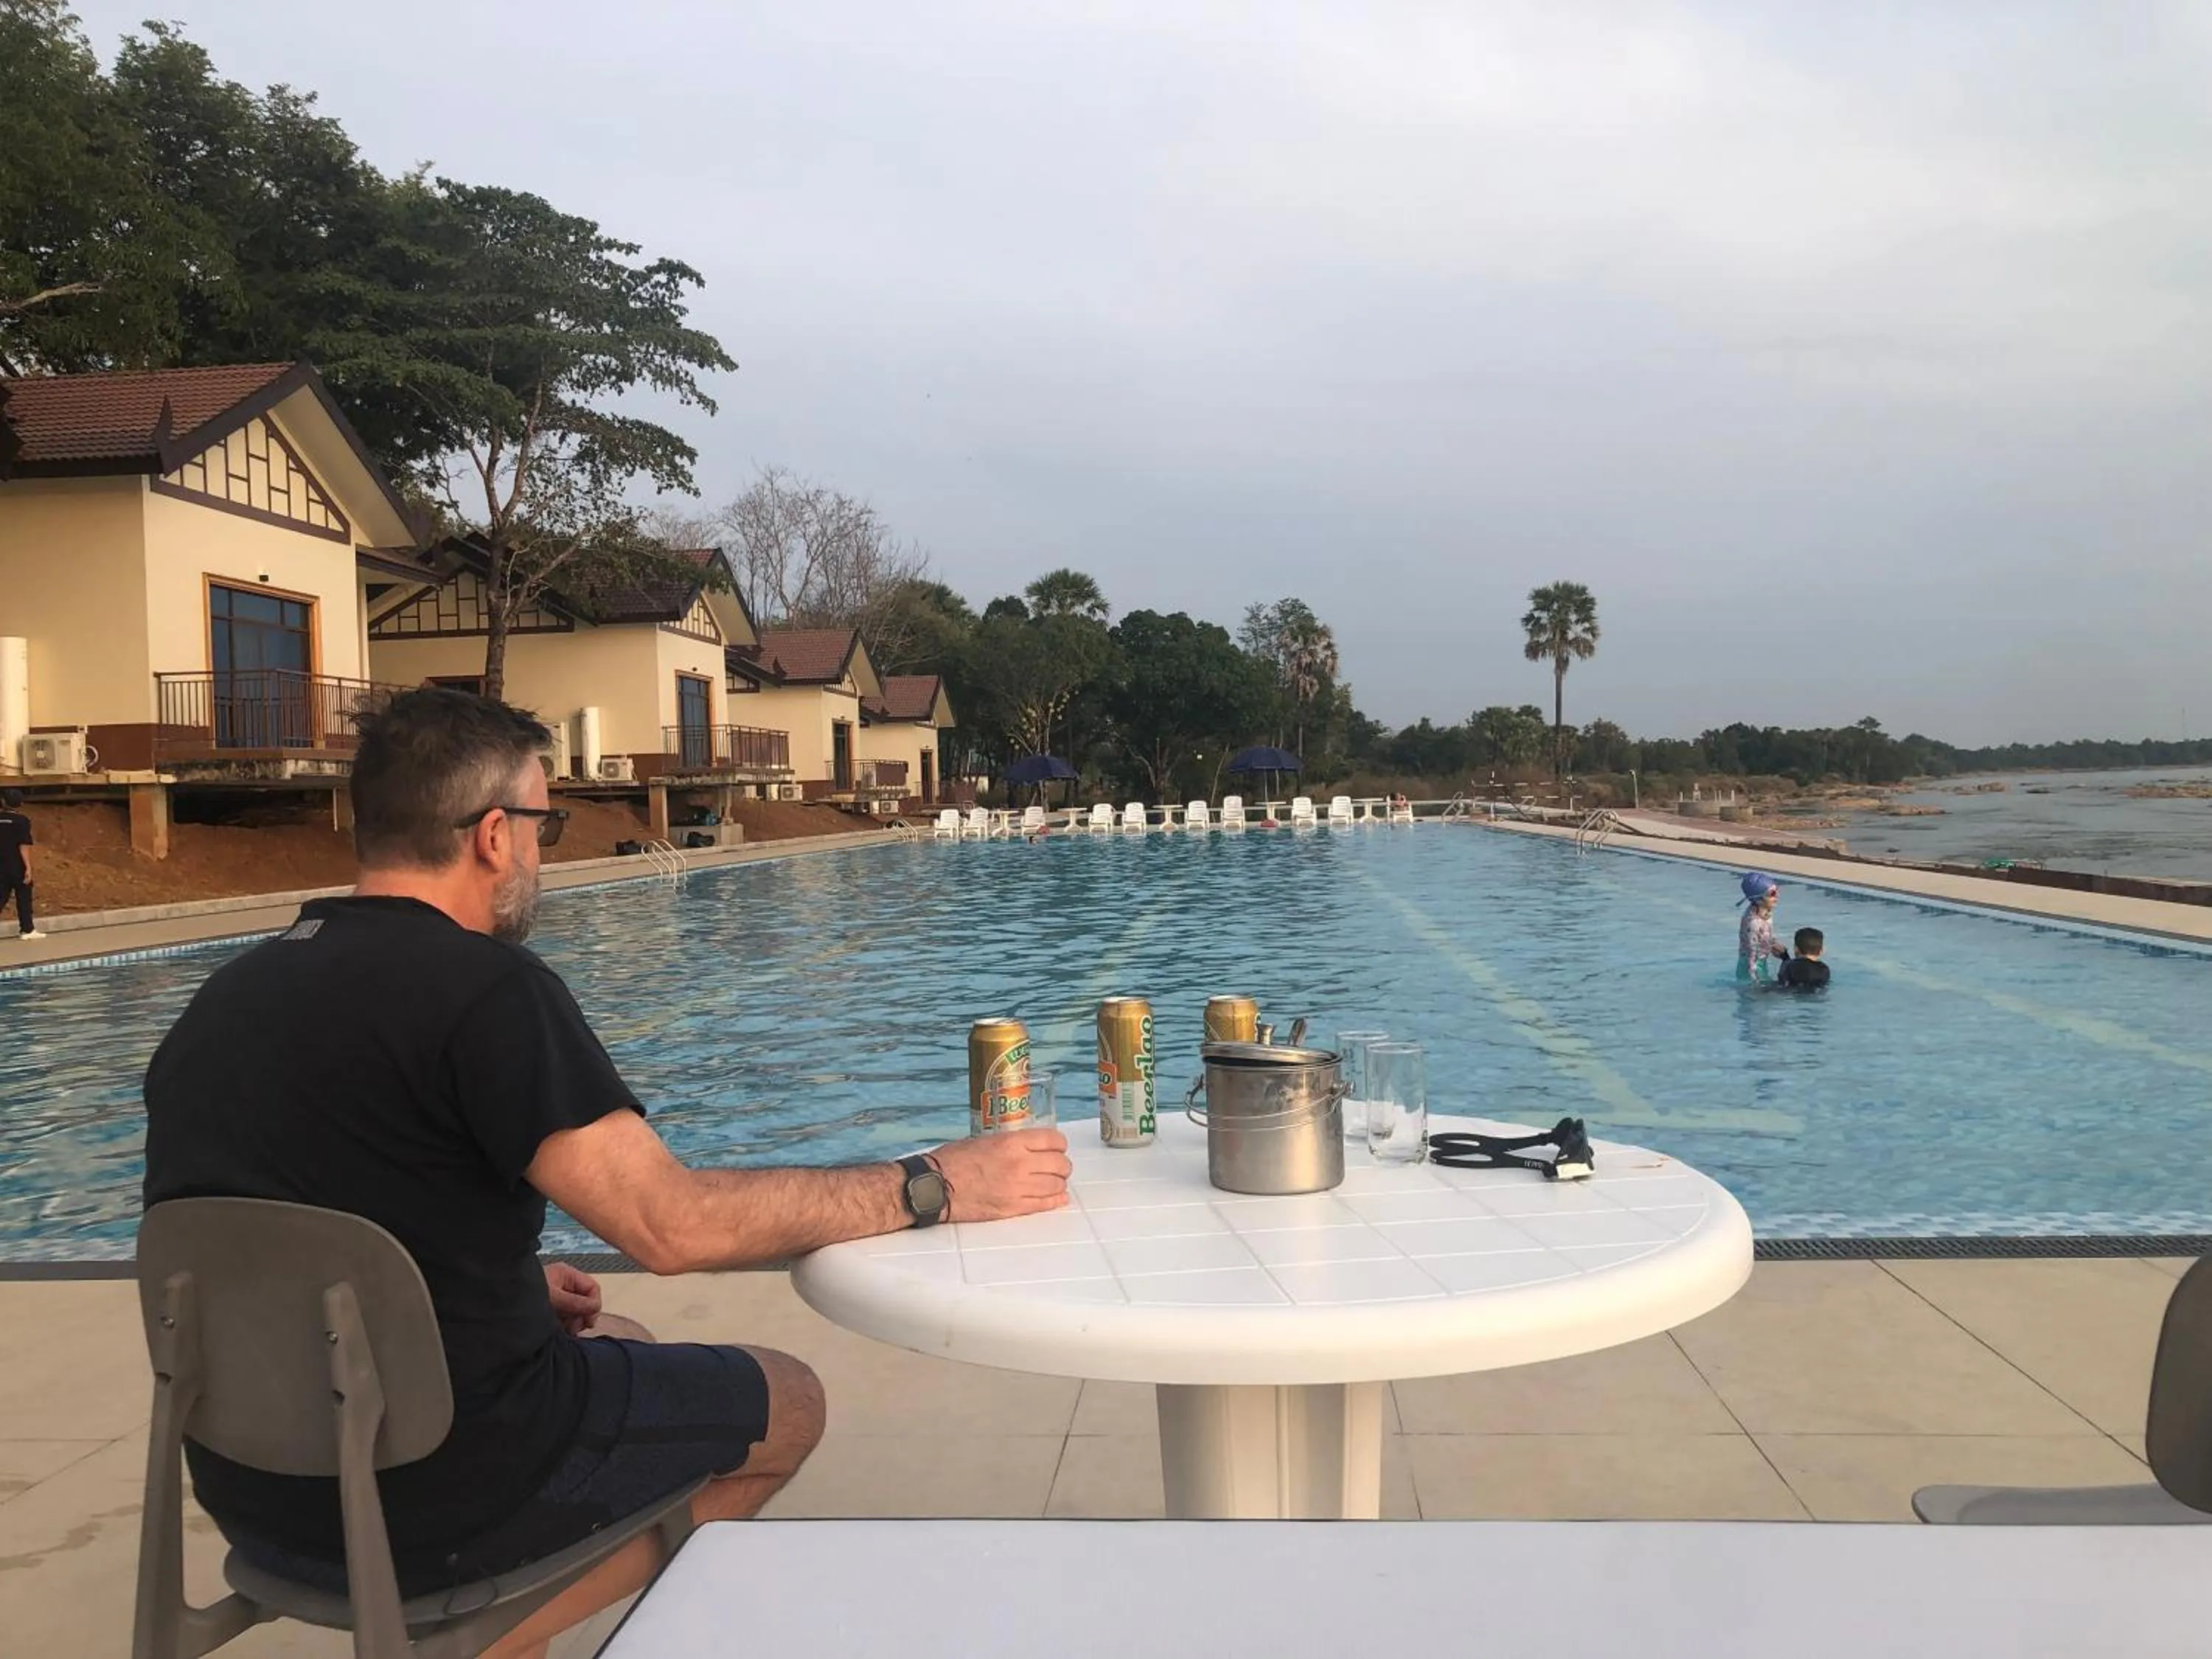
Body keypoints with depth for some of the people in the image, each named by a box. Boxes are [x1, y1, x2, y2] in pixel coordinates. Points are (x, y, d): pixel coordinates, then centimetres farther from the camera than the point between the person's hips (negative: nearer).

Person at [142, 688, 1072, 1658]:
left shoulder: (224, 998, 4)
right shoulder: (484, 986, -21)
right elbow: (674, 1227, -25)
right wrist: (934, 1188, -18)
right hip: (433, 1491, -8)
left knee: (618, 1347, 29)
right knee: (786, 1403, 13)